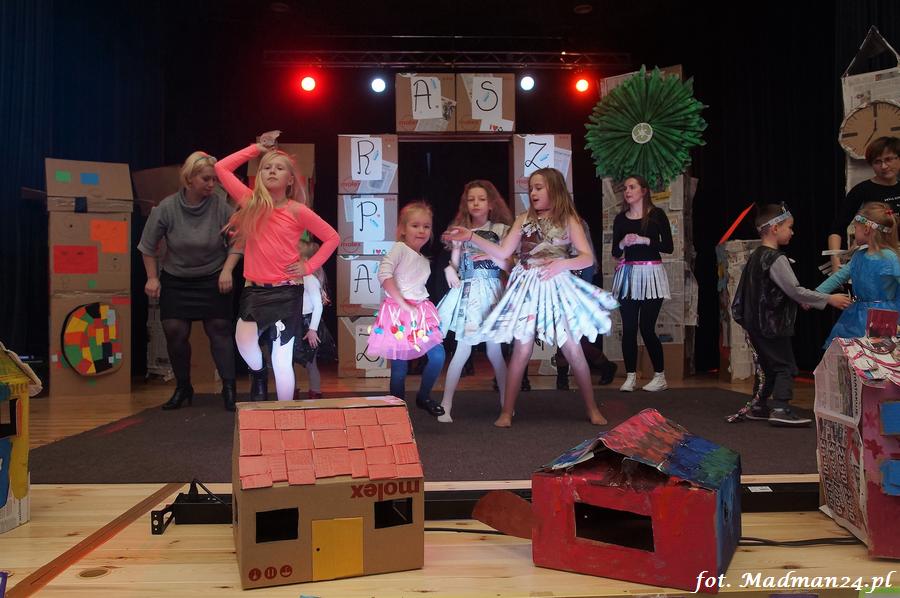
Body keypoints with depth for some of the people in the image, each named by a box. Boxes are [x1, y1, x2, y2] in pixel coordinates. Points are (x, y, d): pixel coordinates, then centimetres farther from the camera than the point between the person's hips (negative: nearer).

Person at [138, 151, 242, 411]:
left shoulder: (221, 207, -15)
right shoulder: (167, 207, -12)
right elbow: (148, 246, 1)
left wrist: (227, 269, -16)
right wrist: (152, 277, 1)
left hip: (212, 280, -1)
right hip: (175, 281, 1)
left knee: (220, 331, -5)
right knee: (175, 332, -2)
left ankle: (229, 388, 1)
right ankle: (183, 388, 17)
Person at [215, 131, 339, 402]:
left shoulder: (297, 211, -3)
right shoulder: (251, 202, 4)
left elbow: (332, 237, 5)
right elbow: (221, 168, 6)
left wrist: (309, 266, -2)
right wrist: (257, 148, 8)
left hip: (286, 292, -2)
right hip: (254, 290, 2)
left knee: (281, 360, 0)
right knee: (244, 340, -23)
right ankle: (258, 373, 12)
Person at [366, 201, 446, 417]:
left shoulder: (425, 261, 17)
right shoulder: (400, 248, -8)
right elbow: (384, 274, -21)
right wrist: (403, 304, -20)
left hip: (420, 312, 7)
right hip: (398, 313, -7)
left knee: (438, 355, -1)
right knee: (399, 367, -2)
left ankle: (423, 397, 20)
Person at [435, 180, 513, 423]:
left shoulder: (501, 230, 3)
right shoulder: (460, 231, 8)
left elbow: (509, 266, 1)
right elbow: (454, 265, 12)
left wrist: (491, 255, -14)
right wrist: (457, 247, -6)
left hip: (490, 291, -1)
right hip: (465, 292, 1)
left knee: (494, 350, 3)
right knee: (463, 349, -4)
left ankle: (506, 403, 18)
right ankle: (446, 406, 1)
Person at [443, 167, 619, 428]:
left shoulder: (569, 220, 1)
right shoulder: (524, 220, 9)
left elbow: (588, 257, -6)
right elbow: (503, 253, 3)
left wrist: (562, 263, -25)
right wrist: (472, 237, -4)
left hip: (557, 287, -1)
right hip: (527, 288, 2)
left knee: (573, 348, 1)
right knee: (522, 349, 1)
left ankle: (592, 409, 16)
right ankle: (506, 412, 8)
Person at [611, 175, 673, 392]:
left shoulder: (657, 215, 2)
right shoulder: (620, 218, 12)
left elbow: (668, 246, -4)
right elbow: (615, 252, 14)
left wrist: (644, 240, -13)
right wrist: (622, 243, -7)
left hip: (651, 274, -3)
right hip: (627, 274, 4)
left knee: (647, 327, -7)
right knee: (628, 327, 0)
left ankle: (660, 376, 6)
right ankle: (630, 376, 8)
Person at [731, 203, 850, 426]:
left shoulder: (755, 256, 11)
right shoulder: (777, 259, -17)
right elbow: (795, 291, -20)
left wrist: (801, 300, 26)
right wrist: (829, 299, -13)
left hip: (755, 324, 9)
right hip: (773, 325, -9)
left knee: (770, 366, 17)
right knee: (786, 366, -3)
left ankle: (758, 407, 22)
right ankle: (780, 409, -7)